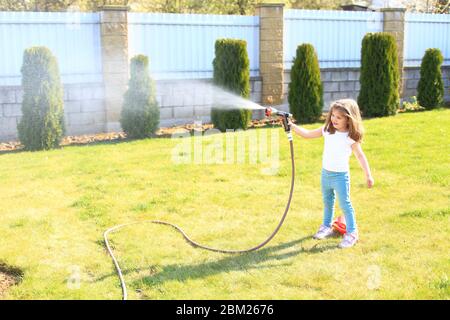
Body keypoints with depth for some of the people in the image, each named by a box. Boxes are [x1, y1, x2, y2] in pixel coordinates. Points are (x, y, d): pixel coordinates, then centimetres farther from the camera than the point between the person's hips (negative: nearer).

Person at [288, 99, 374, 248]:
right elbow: (308, 134, 5)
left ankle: (352, 232, 11)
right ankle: (327, 227, 38)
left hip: (340, 176, -6)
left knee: (345, 204, -1)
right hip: (326, 173, 6)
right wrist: (292, 126, -5)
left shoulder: (350, 137, -16)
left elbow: (360, 156, -13)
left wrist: (368, 175, -17)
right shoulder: (327, 130, -1)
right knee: (327, 202, 21)